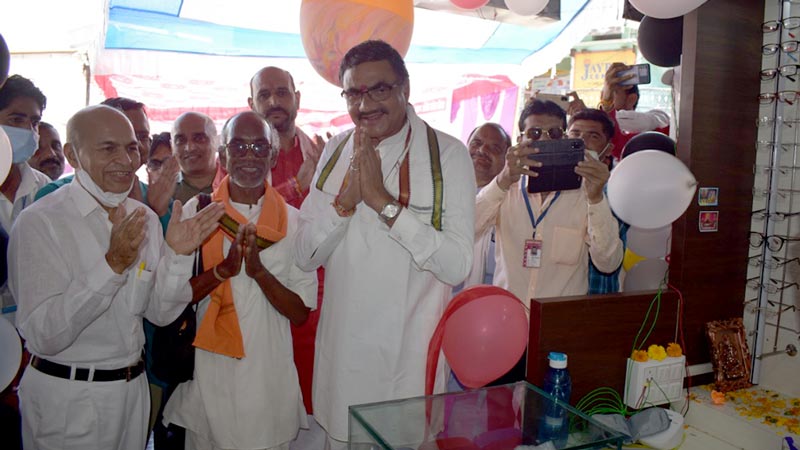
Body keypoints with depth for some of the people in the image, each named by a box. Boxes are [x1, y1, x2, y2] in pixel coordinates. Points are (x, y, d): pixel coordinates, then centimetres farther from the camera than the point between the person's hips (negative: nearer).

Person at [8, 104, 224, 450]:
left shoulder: (144, 218, 2)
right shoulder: (39, 222, -16)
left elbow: (160, 313, 2)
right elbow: (41, 336, -24)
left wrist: (177, 254, -14)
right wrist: (113, 264, -31)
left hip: (133, 387, 6)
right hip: (66, 398, -5)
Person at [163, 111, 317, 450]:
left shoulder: (293, 222, -2)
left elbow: (300, 313, -4)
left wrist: (259, 271, -20)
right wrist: (224, 269, -20)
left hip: (270, 383, 0)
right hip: (209, 380, 0)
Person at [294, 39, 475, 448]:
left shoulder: (448, 154, -11)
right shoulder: (336, 150, 3)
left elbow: (457, 266, -19)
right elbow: (306, 256, -1)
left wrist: (384, 201, -23)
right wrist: (346, 199, -17)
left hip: (410, 357, -4)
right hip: (341, 350, 4)